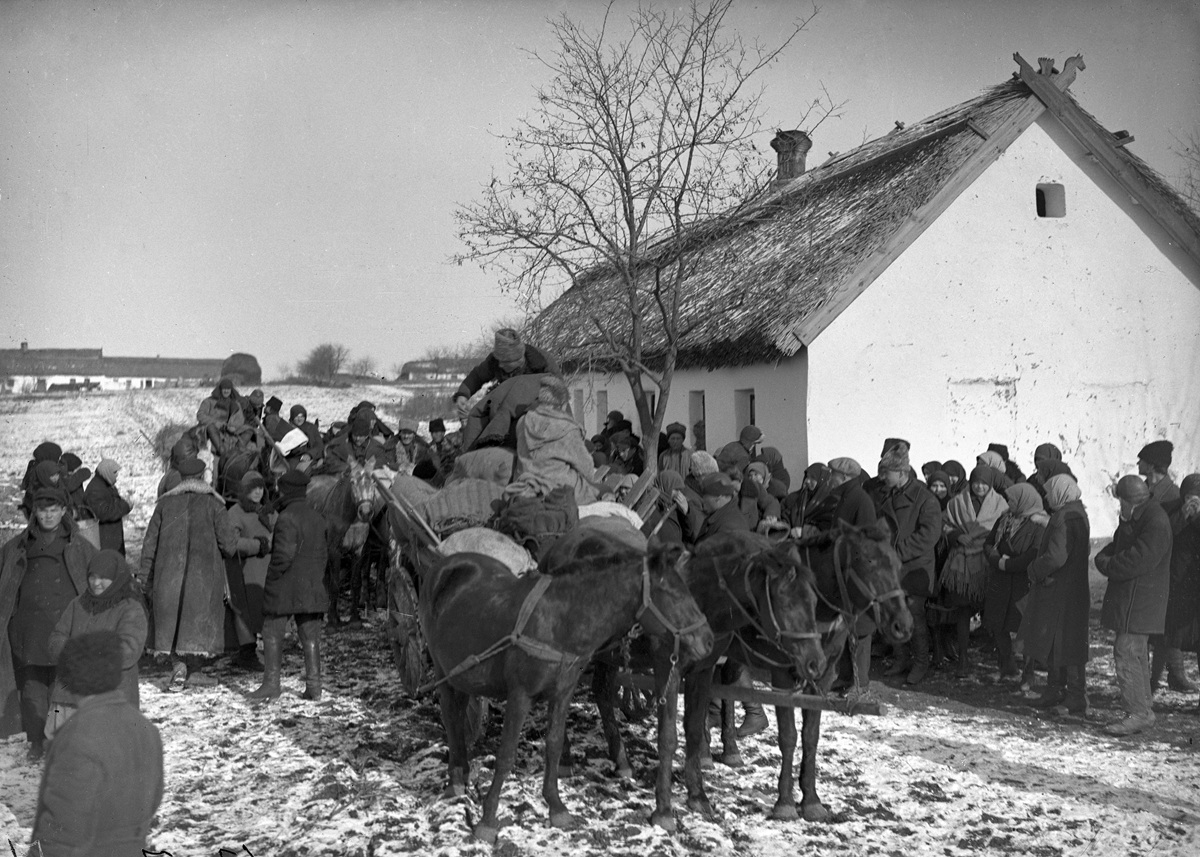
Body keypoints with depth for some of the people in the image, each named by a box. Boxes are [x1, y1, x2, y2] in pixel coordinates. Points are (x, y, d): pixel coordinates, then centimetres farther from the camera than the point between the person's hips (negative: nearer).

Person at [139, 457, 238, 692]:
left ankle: (179, 665, -4)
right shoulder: (213, 504, -3)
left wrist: (144, 575, 12)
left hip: (169, 574, 2)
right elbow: (229, 544, -6)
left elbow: (150, 542, 6)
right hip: (204, 575, -2)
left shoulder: (165, 503, 5)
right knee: (200, 621, 6)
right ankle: (189, 668, -1)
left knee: (172, 620, 12)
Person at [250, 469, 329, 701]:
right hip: (312, 587, 7)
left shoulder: (287, 519, -16)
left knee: (272, 636, 6)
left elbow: (284, 554, -22)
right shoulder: (317, 517, 8)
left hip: (284, 588, -7)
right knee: (310, 638, 9)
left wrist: (272, 576, -9)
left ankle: (271, 684, 7)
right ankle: (314, 686, 9)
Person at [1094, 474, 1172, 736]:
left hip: (1139, 602, -10)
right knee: (1136, 654, 14)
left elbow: (1137, 561, -27)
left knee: (1127, 651, -11)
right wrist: (1104, 558, -3)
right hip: (1128, 598, 10)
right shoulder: (1133, 518, 13)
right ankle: (1142, 711, 22)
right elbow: (1116, 546, 20)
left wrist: (1108, 565, -12)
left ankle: (1139, 712, -7)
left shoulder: (1156, 524, -20)